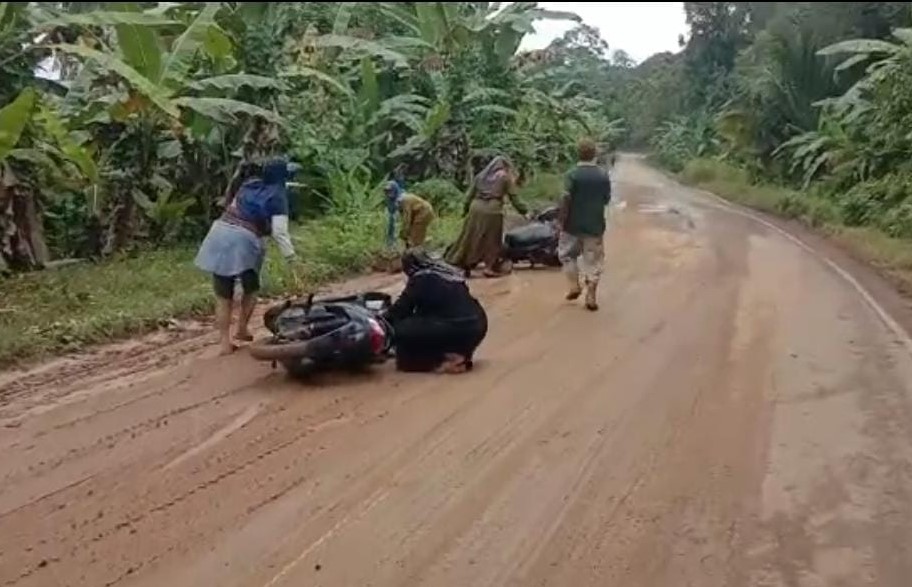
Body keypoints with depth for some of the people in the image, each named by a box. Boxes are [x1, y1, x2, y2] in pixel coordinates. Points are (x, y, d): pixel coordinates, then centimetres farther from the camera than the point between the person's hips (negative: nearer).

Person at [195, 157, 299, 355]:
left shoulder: (249, 183, 16)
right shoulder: (278, 196, -1)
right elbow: (280, 233, -8)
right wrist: (292, 260, -6)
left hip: (220, 234, 5)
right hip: (243, 240, -5)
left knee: (223, 296, 8)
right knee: (251, 289, 21)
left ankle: (225, 342, 9)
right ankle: (242, 329, 24)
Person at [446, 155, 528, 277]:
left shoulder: (481, 175, 19)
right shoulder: (506, 177, 7)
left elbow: (470, 195, 16)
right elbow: (513, 198, 3)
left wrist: (466, 210, 22)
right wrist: (524, 212, 7)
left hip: (476, 209, 4)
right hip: (492, 211, -4)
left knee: (470, 238, 8)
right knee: (491, 240, 4)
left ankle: (461, 264, 12)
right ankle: (490, 267, 1)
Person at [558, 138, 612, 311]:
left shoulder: (573, 174, -12)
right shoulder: (603, 175, -2)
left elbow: (566, 200, -14)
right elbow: (606, 200, 6)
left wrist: (562, 221, -5)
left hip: (573, 224, -2)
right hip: (595, 225, 2)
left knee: (567, 254, 20)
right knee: (593, 259, 8)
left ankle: (574, 285, 16)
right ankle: (591, 296, 6)